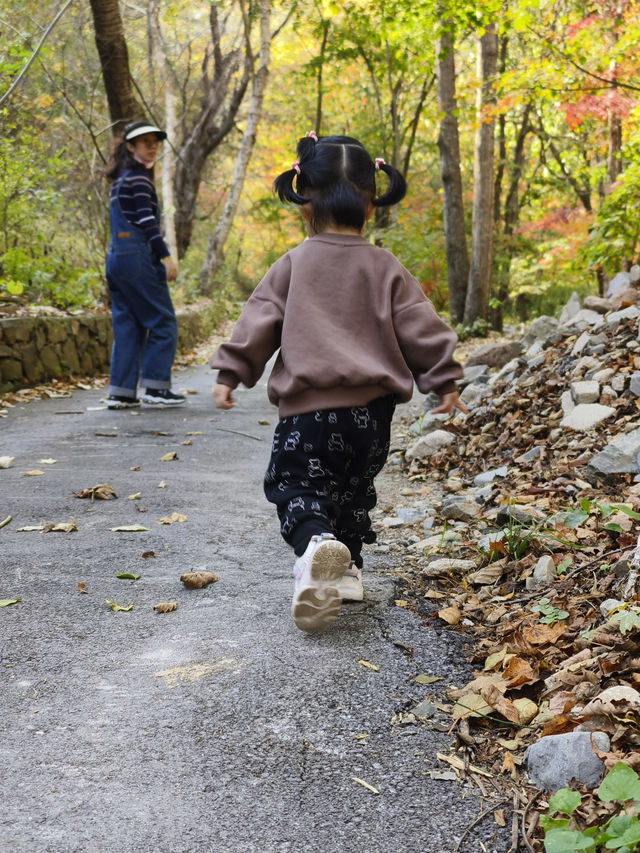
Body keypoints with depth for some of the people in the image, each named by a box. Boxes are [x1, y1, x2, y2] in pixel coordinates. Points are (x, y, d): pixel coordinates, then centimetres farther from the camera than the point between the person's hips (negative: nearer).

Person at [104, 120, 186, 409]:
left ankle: (121, 392, 6)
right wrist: (166, 256, -19)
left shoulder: (120, 179, 21)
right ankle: (156, 387, -4)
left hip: (116, 257, 9)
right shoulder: (138, 177, -7)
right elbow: (146, 220, -16)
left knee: (127, 325, 8)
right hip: (137, 257, -9)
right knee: (162, 322, -3)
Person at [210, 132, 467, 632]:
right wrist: (444, 379, 10)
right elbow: (420, 325, 3)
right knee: (354, 489, 22)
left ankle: (316, 541, -25)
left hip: (307, 407, -3)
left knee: (294, 485, 4)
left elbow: (259, 321, 0)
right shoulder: (384, 268, 4)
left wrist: (230, 372, 6)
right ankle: (347, 568, 24)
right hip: (372, 407, 3)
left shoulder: (294, 265, 0)